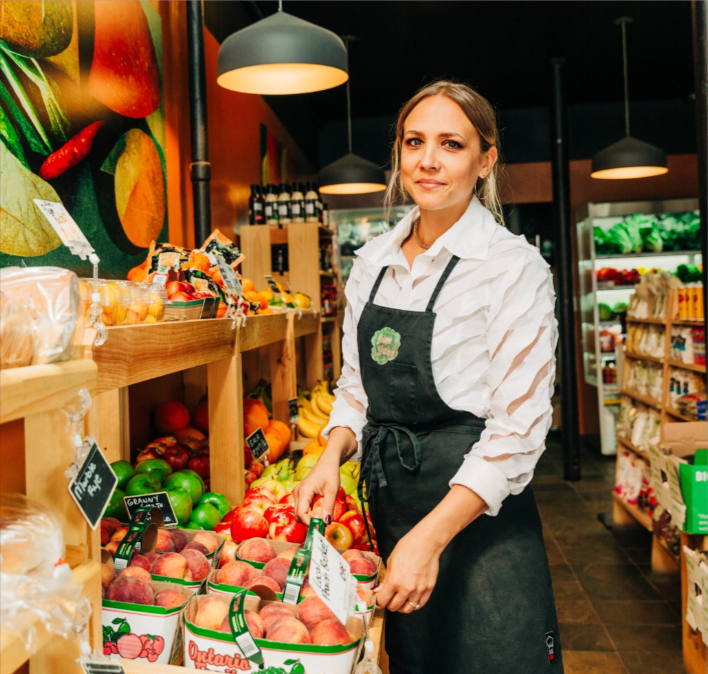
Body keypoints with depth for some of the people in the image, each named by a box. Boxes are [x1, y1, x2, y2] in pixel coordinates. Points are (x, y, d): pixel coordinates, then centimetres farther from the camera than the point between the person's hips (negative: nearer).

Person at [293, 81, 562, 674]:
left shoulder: (514, 267, -13)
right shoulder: (373, 261, 4)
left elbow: (518, 428, -17)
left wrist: (430, 537, -22)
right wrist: (332, 457, -7)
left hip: (476, 513, -5)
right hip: (386, 499, 6)